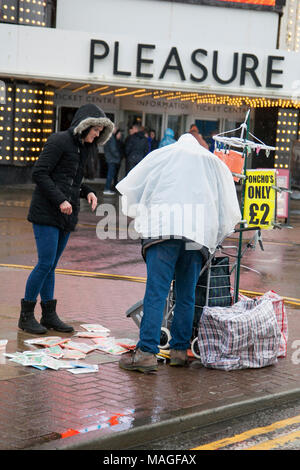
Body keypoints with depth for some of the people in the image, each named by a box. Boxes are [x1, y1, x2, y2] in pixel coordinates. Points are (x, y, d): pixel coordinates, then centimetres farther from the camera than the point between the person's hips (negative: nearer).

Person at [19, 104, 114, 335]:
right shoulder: (59, 141, -9)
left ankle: (49, 315, 14)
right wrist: (60, 200, -19)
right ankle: (26, 315, 1)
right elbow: (39, 173, -13)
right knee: (46, 263, -9)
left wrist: (87, 192, 5)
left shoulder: (84, 148, 16)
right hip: (46, 212, -8)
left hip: (66, 215, 8)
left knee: (50, 265, 10)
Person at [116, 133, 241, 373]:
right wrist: (212, 241, 28)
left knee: (156, 292, -8)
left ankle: (147, 352, -13)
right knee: (187, 295, 10)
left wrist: (137, 213, 30)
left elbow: (131, 187, 16)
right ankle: (180, 350, 13)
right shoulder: (215, 162, 25)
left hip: (164, 227, -3)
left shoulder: (162, 155, 19)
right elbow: (229, 210, 23)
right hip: (199, 233, 3)